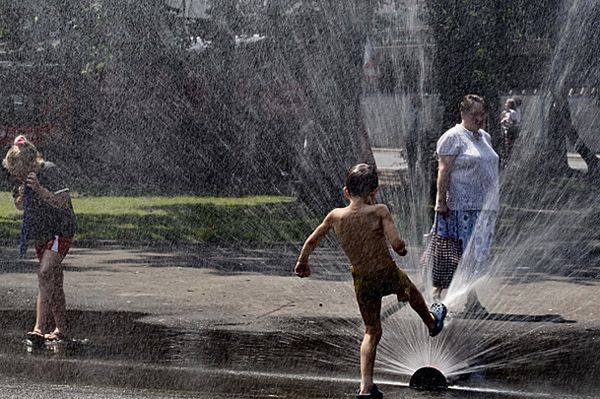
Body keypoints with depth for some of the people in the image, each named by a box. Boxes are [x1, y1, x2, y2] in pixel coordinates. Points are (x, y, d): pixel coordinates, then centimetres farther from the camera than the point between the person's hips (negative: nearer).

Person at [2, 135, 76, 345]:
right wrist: (21, 193, -10)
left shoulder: (49, 171, -20)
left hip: (60, 231, -8)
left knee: (45, 273, -22)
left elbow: (62, 202, -25)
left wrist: (39, 189, -35)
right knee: (54, 281, 12)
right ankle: (60, 328, 20)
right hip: (42, 234, 8)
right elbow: (20, 205, 12)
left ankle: (39, 328, -29)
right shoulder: (26, 178, 2)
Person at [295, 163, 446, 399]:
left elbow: (311, 241, 7)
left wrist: (302, 262, 24)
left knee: (371, 331, 17)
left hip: (363, 282, 2)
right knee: (411, 292, 33)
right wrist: (402, 249, -1)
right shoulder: (378, 212, -18)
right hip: (389, 276, -2)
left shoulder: (336, 216, -6)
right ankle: (432, 322, 62)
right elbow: (397, 244, -25)